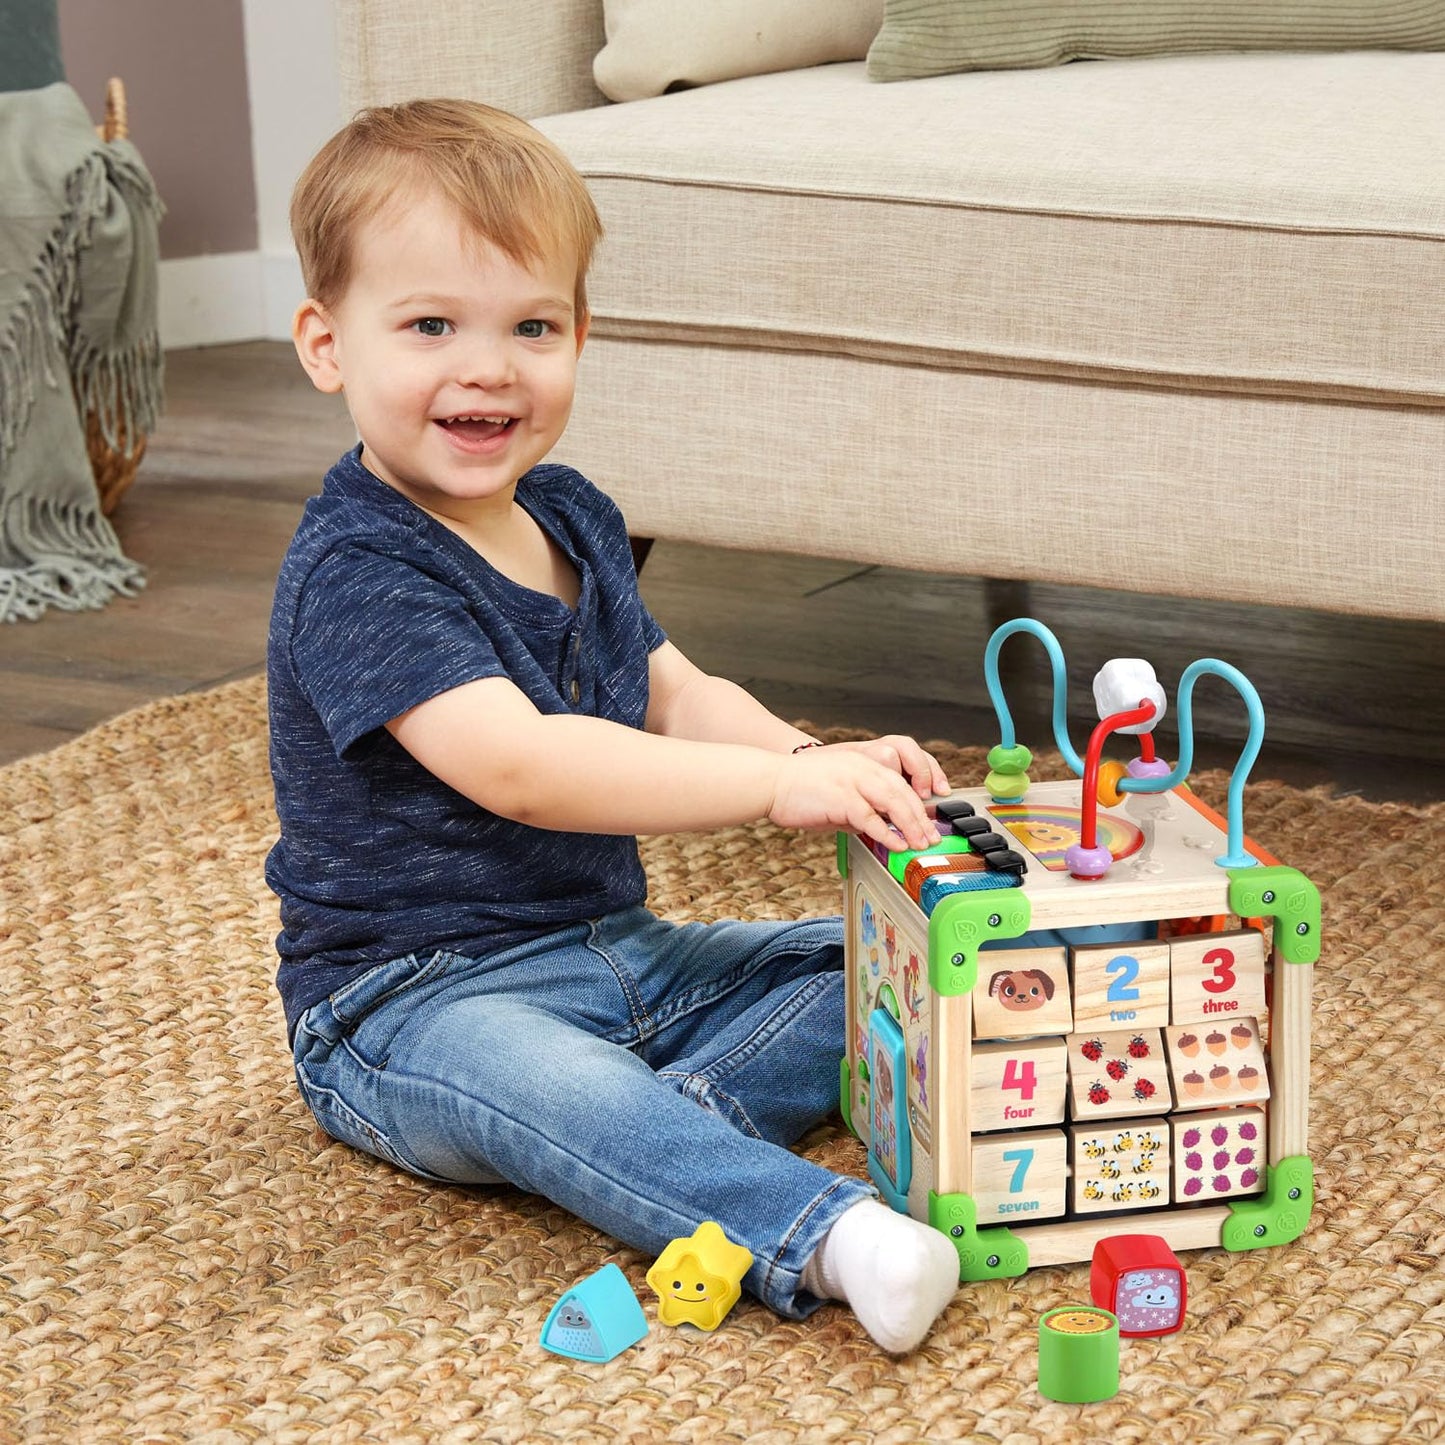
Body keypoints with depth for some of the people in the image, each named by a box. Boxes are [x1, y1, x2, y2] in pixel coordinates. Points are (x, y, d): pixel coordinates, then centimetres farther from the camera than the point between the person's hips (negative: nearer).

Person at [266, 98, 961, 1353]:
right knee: (527, 1081, -39)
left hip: (612, 951, 9)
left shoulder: (571, 519, 9)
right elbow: (517, 765, -32)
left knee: (860, 965, 2)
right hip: (409, 1000, -9)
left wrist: (823, 759, -11)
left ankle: (649, 1129, -24)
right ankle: (819, 1235, -56)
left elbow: (674, 695, 10)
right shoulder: (354, 576, -21)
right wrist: (778, 783, -34)